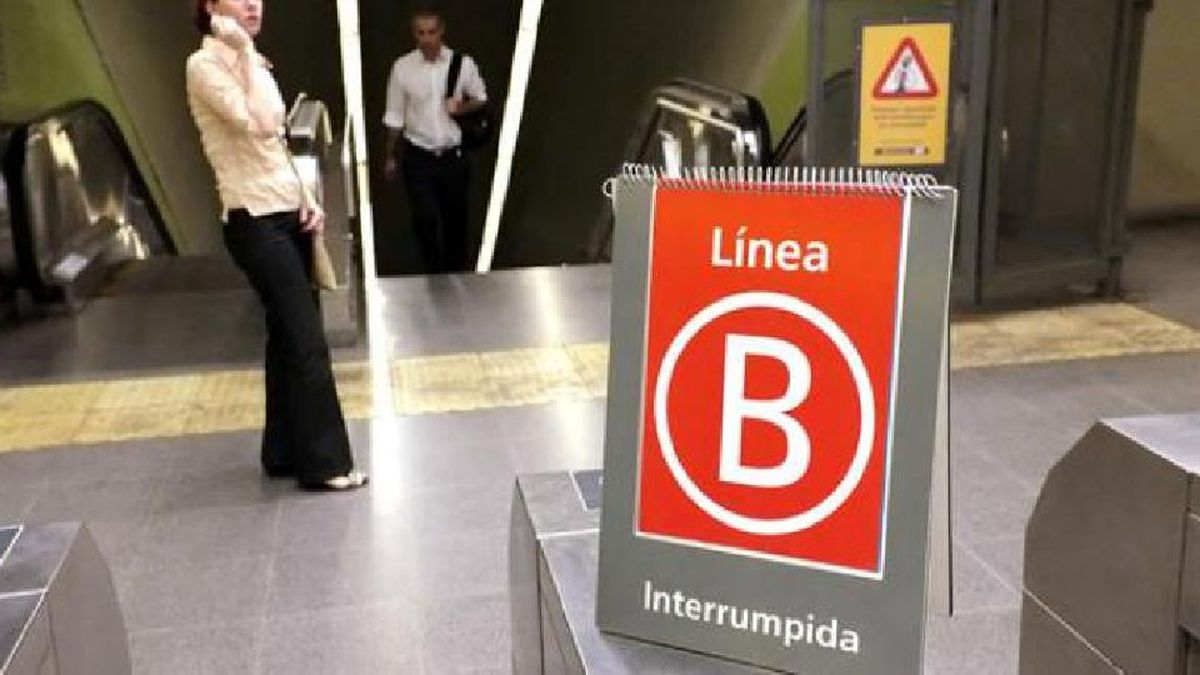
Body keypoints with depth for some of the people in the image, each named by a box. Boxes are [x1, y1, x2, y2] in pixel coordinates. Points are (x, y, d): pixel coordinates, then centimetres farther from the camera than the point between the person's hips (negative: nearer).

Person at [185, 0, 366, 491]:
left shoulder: (253, 64, 15)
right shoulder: (204, 65, -11)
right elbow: (260, 125, -25)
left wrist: (306, 201, 9)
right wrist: (246, 51, -19)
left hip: (287, 215, 8)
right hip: (254, 222, -8)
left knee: (288, 338, 12)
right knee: (307, 342, -6)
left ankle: (284, 453, 24)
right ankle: (323, 463, 4)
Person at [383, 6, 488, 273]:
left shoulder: (463, 63, -7)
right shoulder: (403, 67, -7)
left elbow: (481, 99, 8)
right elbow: (395, 117, 2)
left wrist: (462, 106, -14)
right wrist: (391, 157, 6)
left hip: (453, 154, 1)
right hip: (418, 156, -1)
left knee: (455, 214, 12)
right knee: (425, 217, -3)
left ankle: (457, 268, 34)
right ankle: (435, 273, 16)